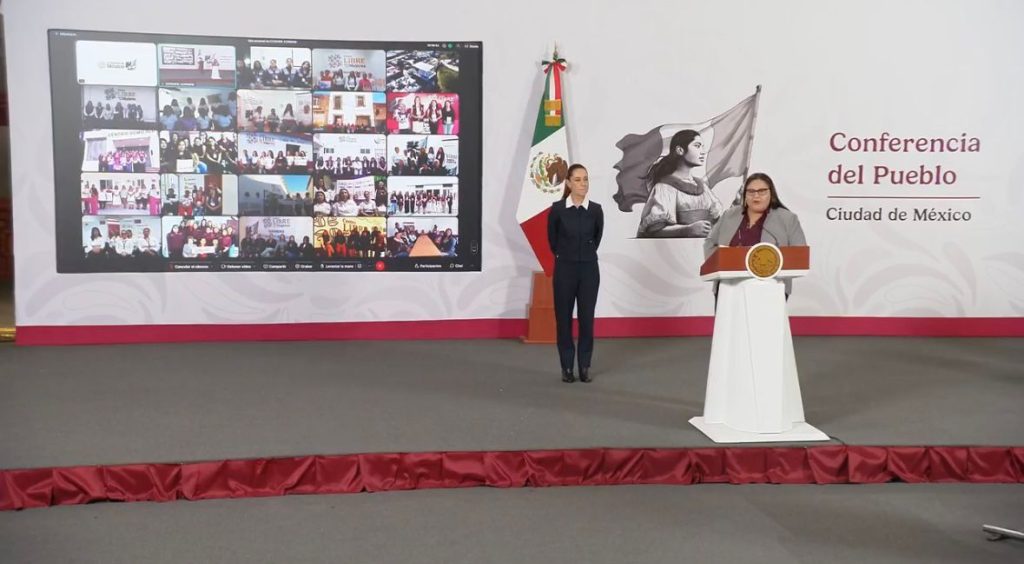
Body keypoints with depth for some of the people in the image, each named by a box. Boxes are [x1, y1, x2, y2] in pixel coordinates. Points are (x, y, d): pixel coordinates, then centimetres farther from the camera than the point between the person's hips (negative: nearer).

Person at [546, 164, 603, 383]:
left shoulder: (596, 210, -2)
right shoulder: (557, 209, -7)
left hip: (589, 269, 1)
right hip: (564, 269, -1)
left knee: (586, 318, 4)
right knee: (564, 318, 4)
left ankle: (585, 366, 15)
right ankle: (567, 367, 14)